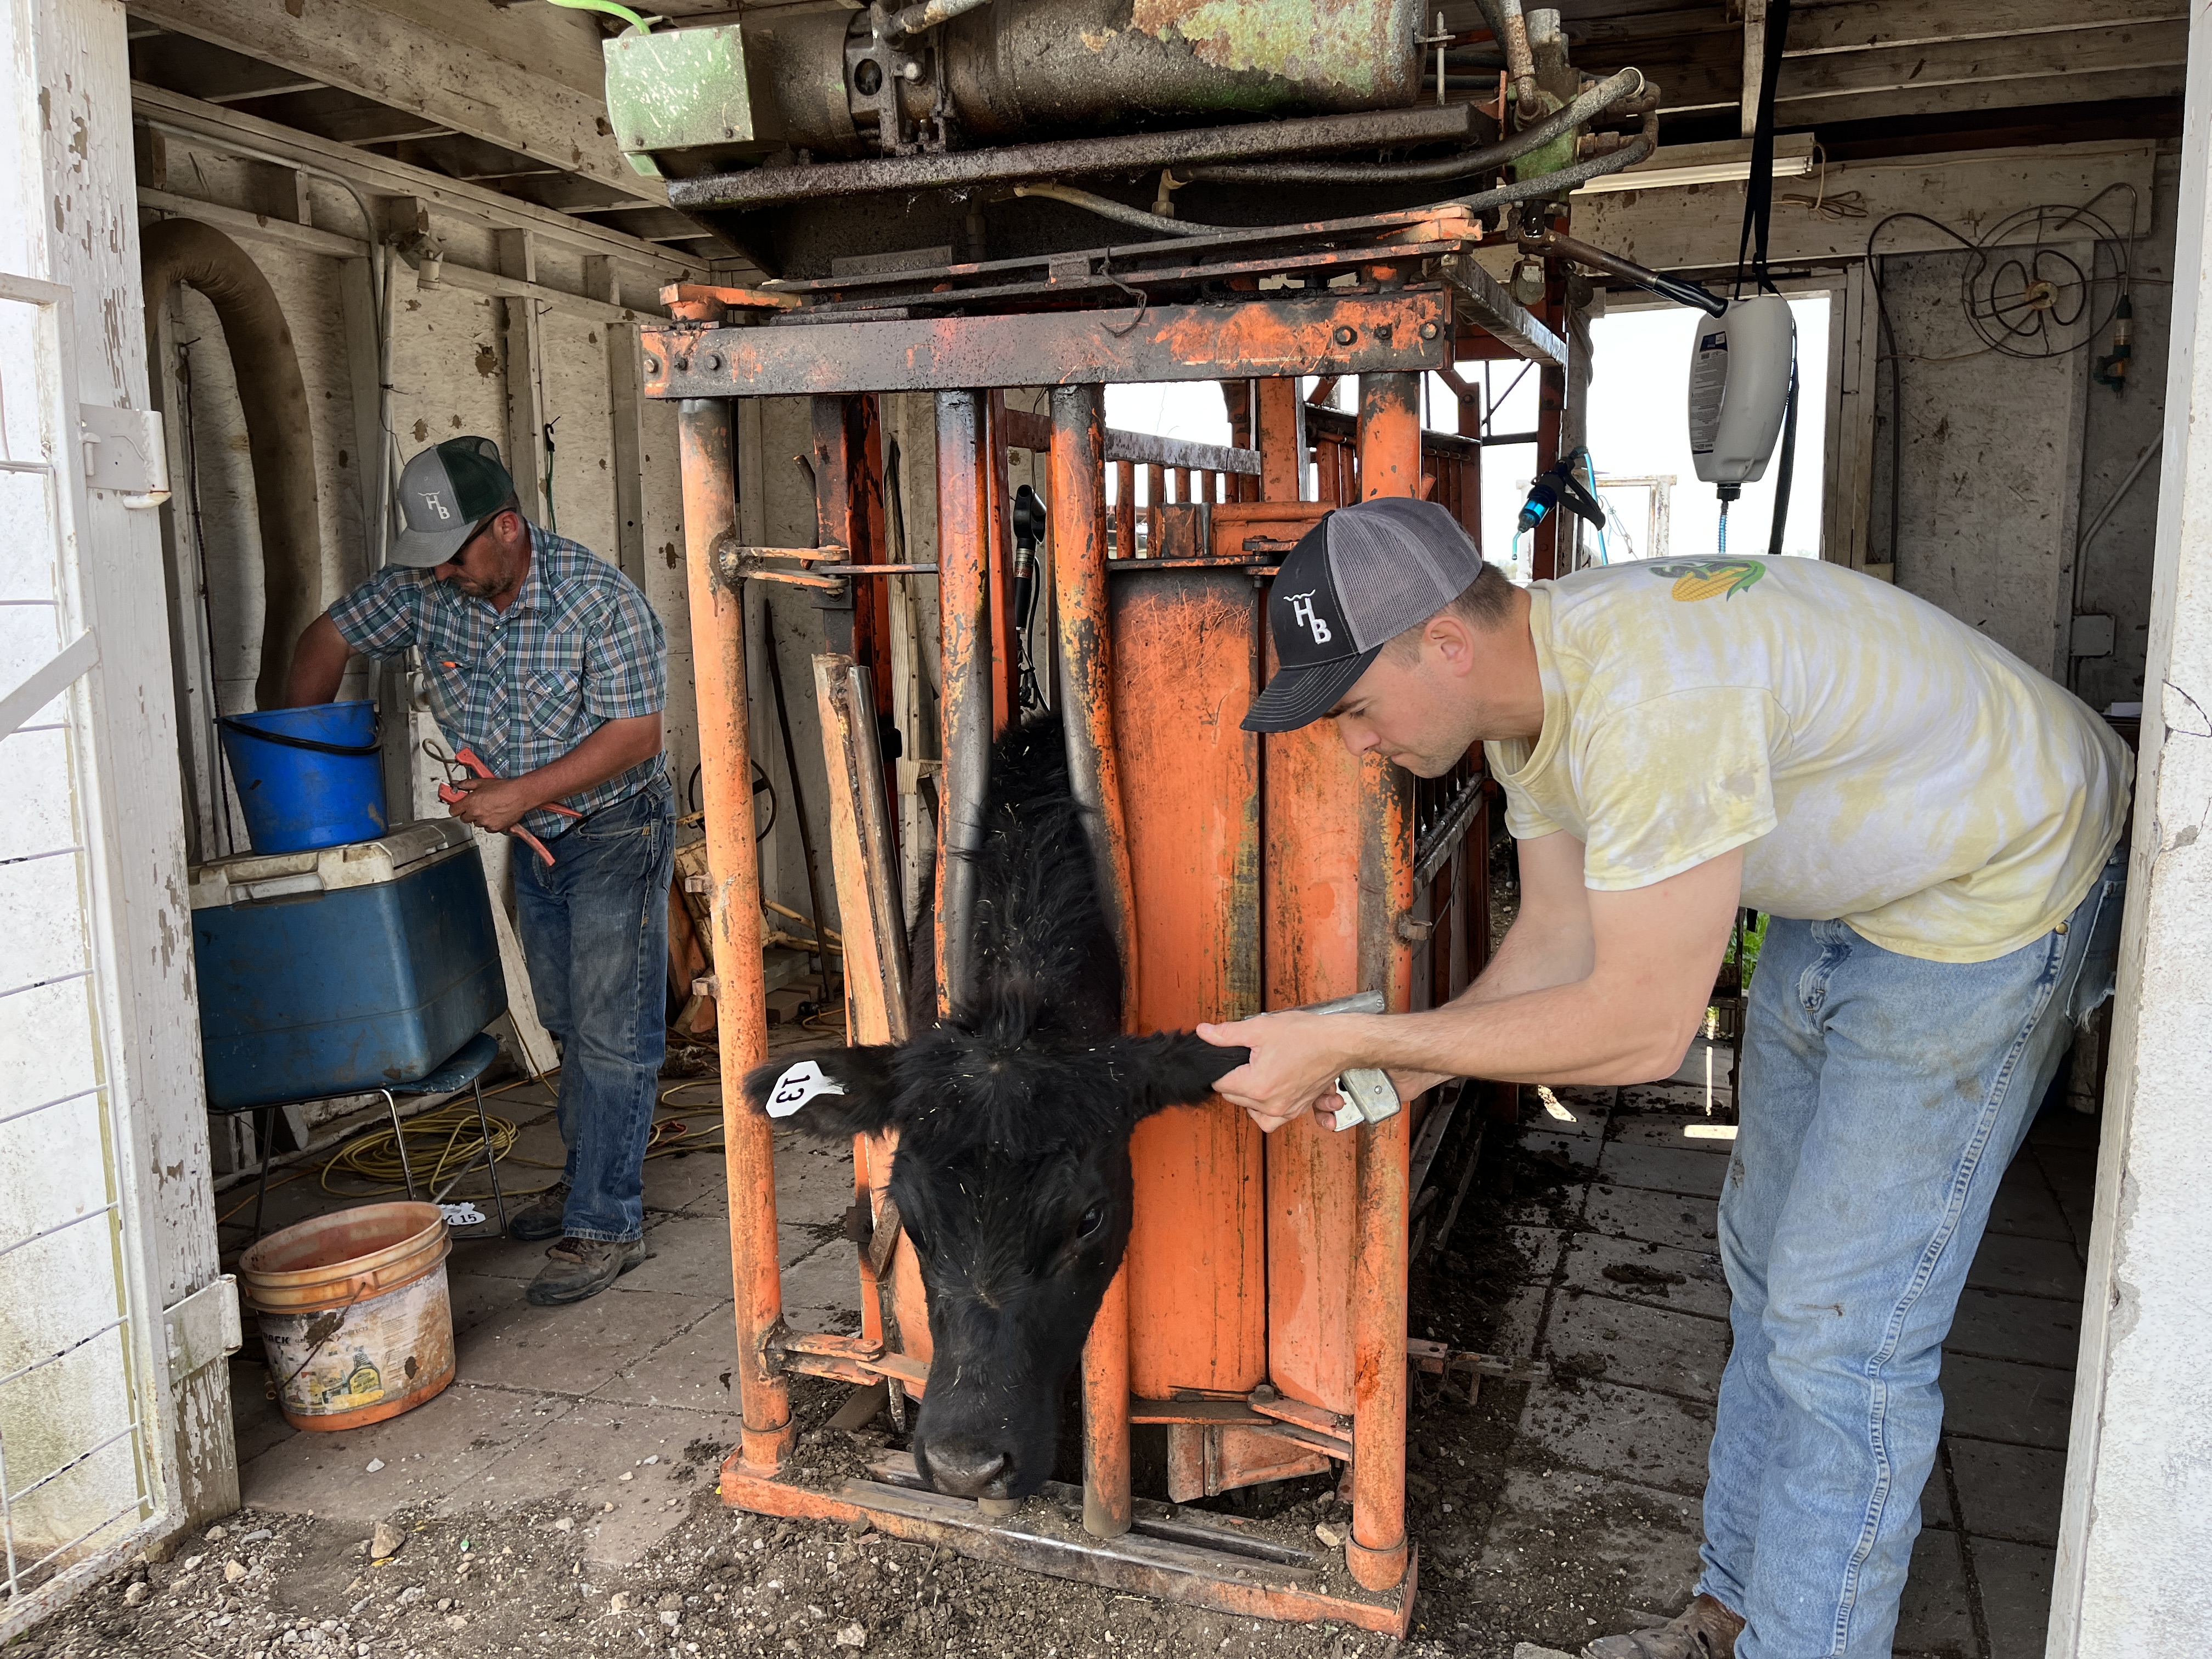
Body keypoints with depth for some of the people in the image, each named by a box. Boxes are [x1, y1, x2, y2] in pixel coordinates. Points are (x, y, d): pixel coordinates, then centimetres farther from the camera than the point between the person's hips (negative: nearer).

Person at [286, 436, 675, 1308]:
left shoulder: (600, 599, -24)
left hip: (615, 831, -6)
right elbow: (330, 636, 5)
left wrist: (522, 794, -25)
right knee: (568, 1023, 17)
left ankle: (606, 1222, 2)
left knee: (612, 1030, -6)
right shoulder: (426, 587, -7)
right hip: (532, 837, 7)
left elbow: (636, 733, -23)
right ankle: (587, 1179, 33)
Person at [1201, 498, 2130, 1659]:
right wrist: (1385, 1072, -15)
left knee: (1840, 1324, -7)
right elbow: (1562, 940, -2)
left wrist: (1351, 1040, -32)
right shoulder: (1529, 688, -9)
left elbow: (1642, 1024, -36)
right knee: (1770, 1268, 16)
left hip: (1992, 891, -9)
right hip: (1847, 887, 9)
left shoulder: (1650, 692, -39)